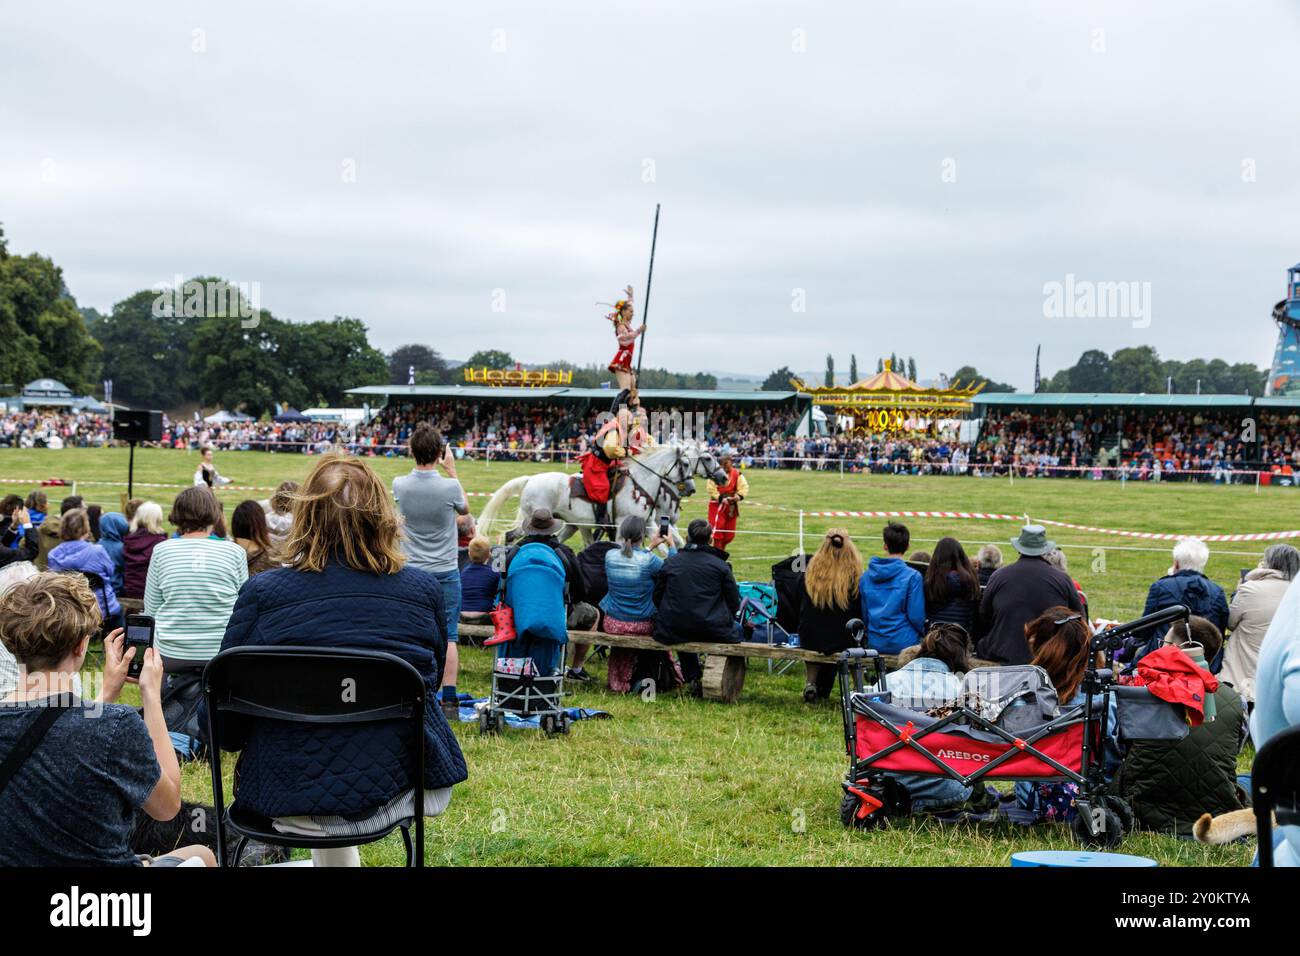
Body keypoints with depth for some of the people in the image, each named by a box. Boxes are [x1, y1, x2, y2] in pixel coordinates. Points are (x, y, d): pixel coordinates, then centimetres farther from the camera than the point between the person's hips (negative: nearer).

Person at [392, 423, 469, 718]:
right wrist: (452, 470, 10)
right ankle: (449, 700, 1)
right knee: (448, 637, 3)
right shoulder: (449, 487, -15)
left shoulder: (399, 485, -8)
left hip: (411, 571, 2)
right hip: (445, 572, -2)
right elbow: (465, 508, 8)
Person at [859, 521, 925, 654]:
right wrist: (924, 633, 10)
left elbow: (863, 612, 11)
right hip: (904, 643, -5)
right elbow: (916, 616, -9)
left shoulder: (866, 576, 4)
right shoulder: (912, 577, -9)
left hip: (874, 643, 5)